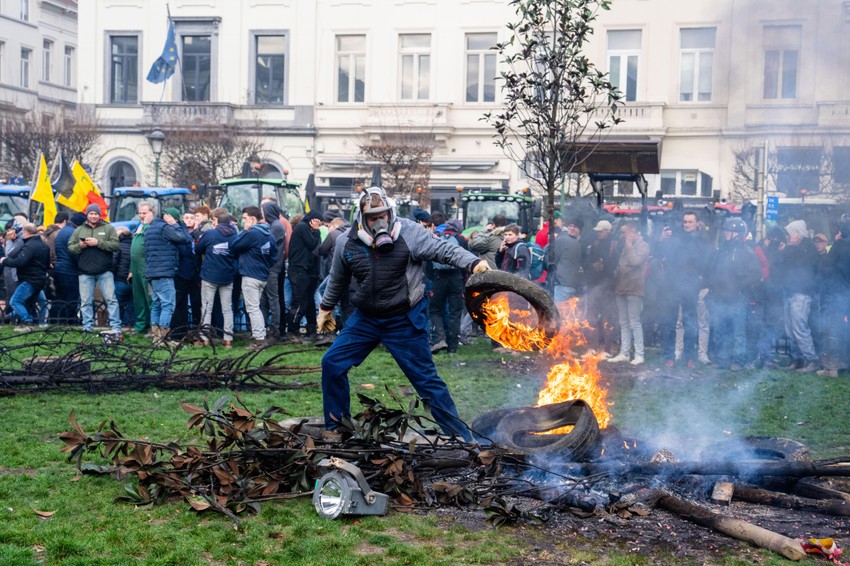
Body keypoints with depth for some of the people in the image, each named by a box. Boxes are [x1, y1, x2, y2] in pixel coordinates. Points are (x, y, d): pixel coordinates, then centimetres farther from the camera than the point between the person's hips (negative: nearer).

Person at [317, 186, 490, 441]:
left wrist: (473, 263, -32)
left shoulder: (409, 233, -15)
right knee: (332, 364, 0)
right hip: (365, 318, 4)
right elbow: (338, 280, 13)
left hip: (405, 321, -4)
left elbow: (443, 250, -16)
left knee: (427, 379, -1)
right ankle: (335, 428, 17)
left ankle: (462, 437, 11)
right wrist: (326, 308, 25)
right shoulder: (347, 243, -4)